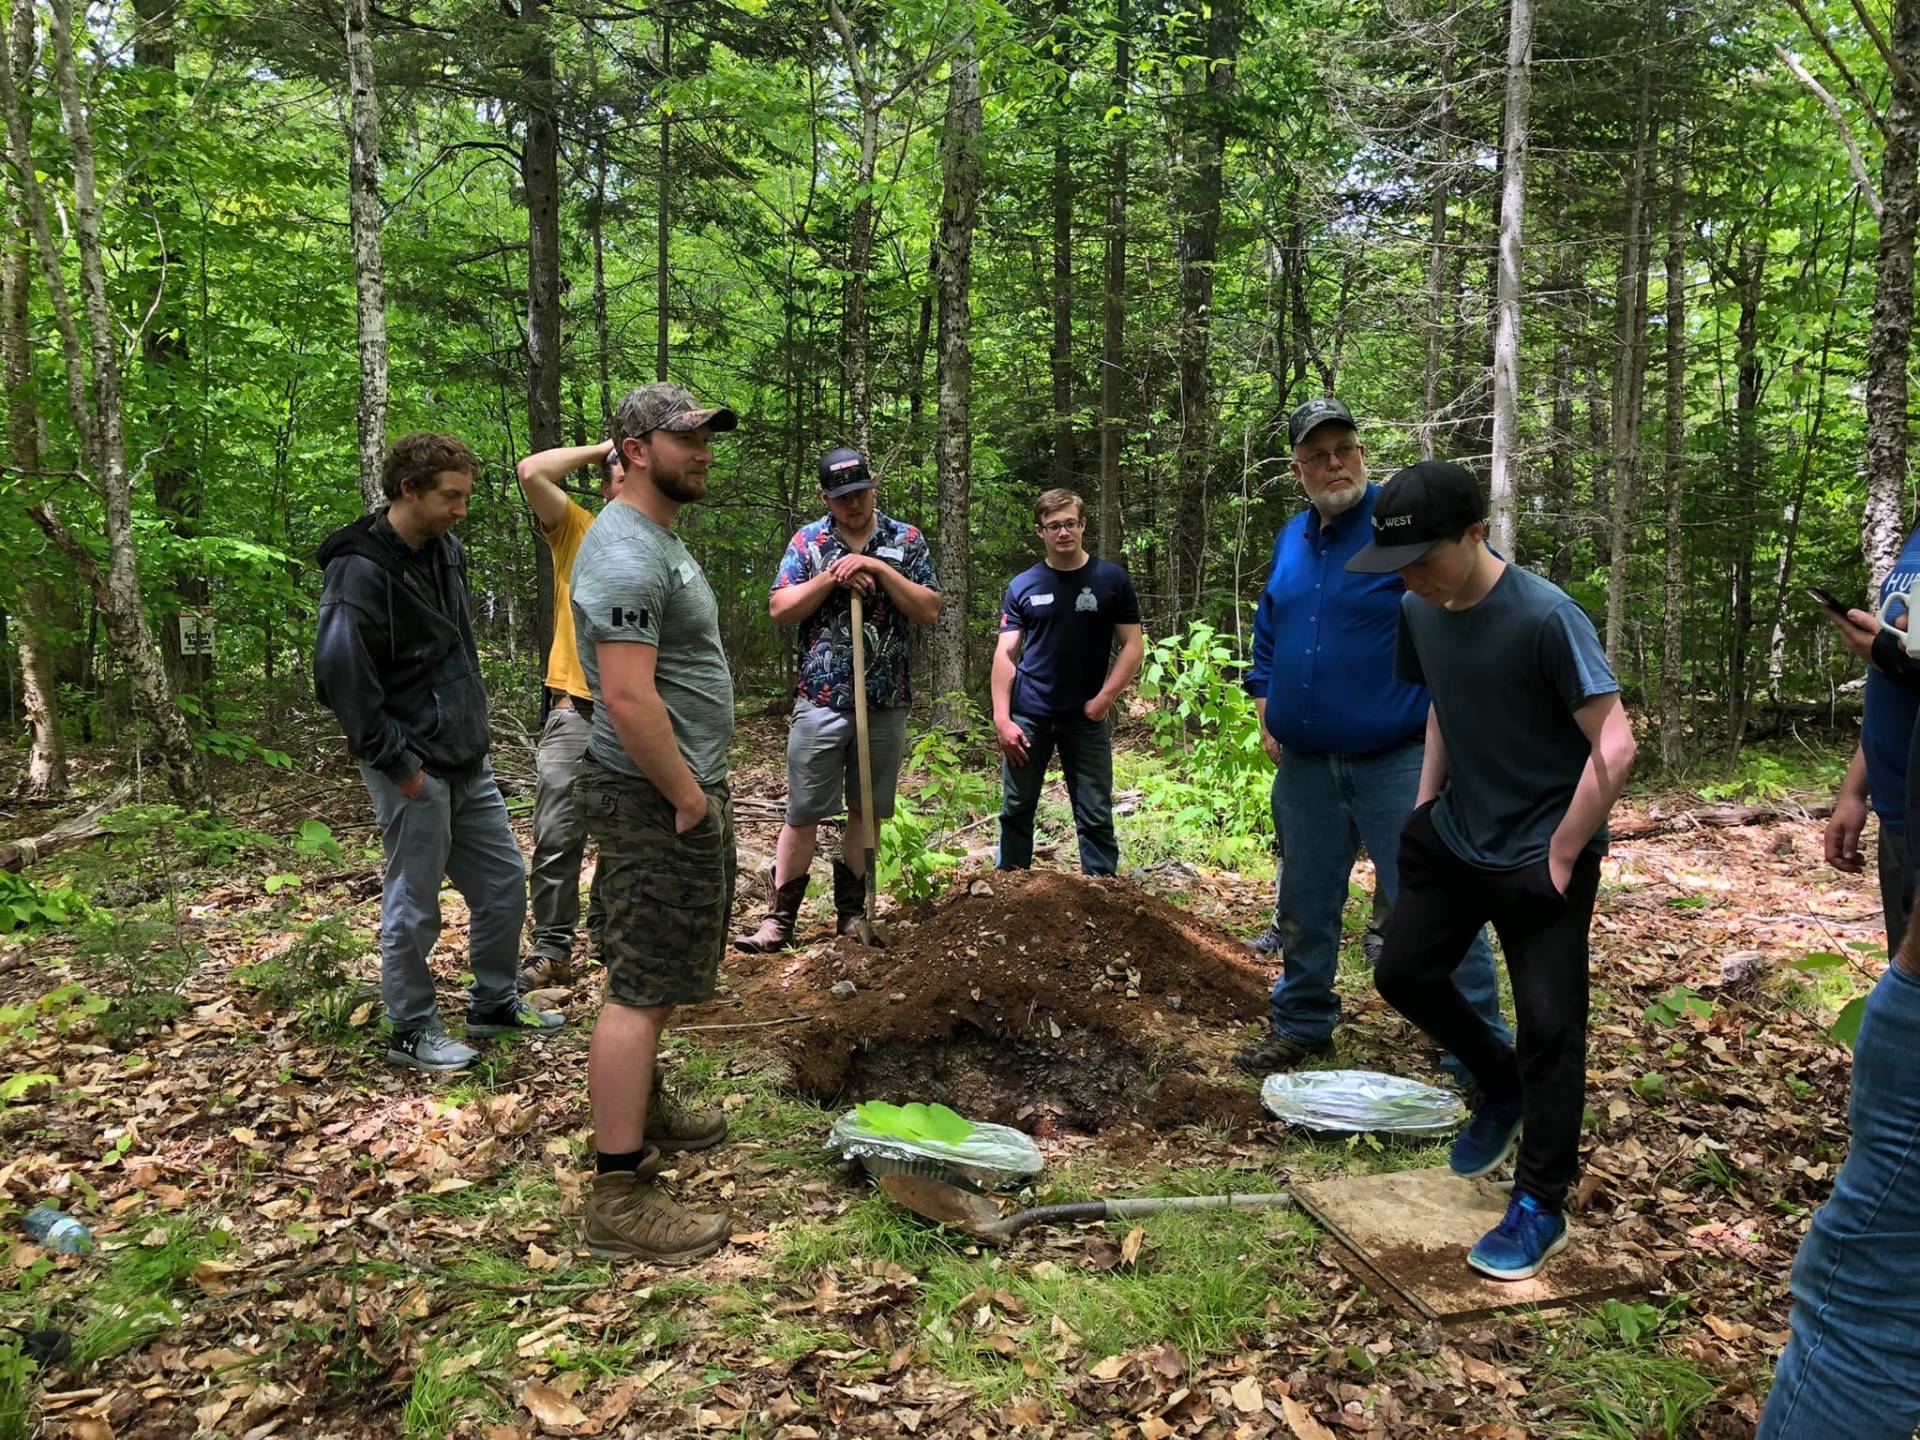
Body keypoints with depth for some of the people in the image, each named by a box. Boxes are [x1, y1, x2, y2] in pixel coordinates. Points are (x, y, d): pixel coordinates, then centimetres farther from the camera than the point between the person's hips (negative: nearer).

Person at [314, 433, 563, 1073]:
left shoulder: (446, 551, 9)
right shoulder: (361, 571, -18)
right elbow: (339, 678, -21)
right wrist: (395, 762, -18)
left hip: (468, 759, 8)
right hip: (414, 771, -8)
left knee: (505, 880, 14)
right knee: (414, 906, 4)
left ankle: (495, 1003, 31)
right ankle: (412, 1030, 21)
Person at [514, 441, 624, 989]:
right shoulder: (576, 529, 2)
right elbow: (530, 472, -13)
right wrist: (600, 449, -4)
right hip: (576, 711, -3)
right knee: (558, 836, -6)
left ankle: (608, 932, 28)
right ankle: (551, 950, 3)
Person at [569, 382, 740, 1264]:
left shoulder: (659, 538, 16)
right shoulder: (627, 554, -20)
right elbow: (629, 699, -28)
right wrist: (687, 795, -19)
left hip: (682, 789, 11)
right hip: (654, 800, -11)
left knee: (659, 975, 22)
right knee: (642, 985, -8)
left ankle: (642, 1109, 39)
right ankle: (619, 1195, -2)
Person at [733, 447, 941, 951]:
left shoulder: (906, 540, 6)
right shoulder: (807, 541, 5)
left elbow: (929, 610, -2)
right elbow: (779, 610, -2)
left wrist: (880, 569, -12)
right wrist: (832, 577, -13)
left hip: (886, 702, 1)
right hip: (821, 701, -1)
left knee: (867, 811, 9)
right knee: (803, 814, 0)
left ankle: (852, 913, 21)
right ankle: (780, 919, 8)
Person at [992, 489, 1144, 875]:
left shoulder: (1112, 580, 0)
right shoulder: (1023, 585, 3)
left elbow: (1133, 646, 0)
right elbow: (1006, 654, 1)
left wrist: (1104, 699, -10)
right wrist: (1002, 718, -7)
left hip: (1086, 719, -1)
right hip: (1028, 717, 1)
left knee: (1095, 817, 2)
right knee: (1016, 811, 9)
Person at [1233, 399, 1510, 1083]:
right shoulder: (1290, 540, 10)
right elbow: (1267, 632, 24)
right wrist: (1266, 709, 14)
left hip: (1398, 762, -6)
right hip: (1305, 765, 6)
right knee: (1304, 906, 17)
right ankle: (1301, 1026, 35)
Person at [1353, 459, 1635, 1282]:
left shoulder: (1545, 618, -25)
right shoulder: (1420, 612, -4)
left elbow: (1615, 746, -24)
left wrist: (1561, 856, -19)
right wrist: (1425, 805, 7)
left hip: (1541, 852, -7)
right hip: (1456, 836, 7)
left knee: (1548, 1027, -1)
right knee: (1403, 972, 12)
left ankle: (1541, 1208, 15)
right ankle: (1500, 1085, 37)